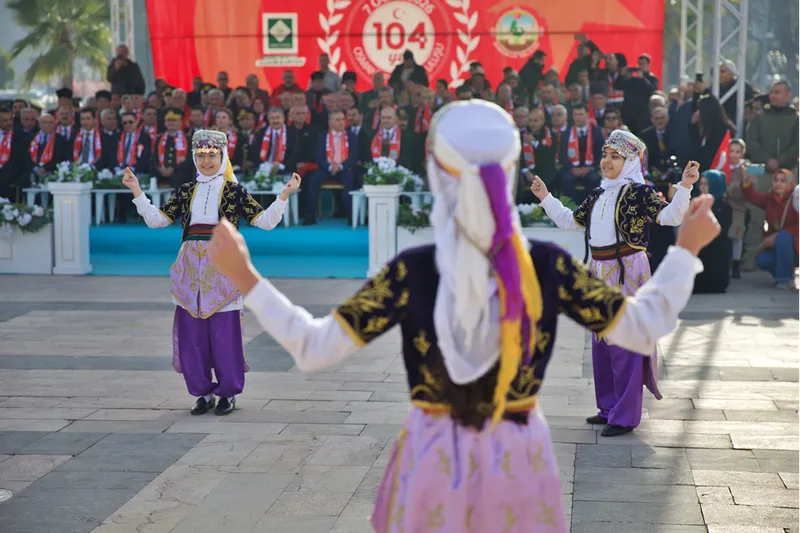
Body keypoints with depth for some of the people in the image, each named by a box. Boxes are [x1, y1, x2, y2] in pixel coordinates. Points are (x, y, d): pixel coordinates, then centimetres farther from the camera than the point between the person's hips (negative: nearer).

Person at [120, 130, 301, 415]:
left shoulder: (234, 191, 3)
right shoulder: (185, 191, 13)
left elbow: (265, 221, -3)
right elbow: (156, 220, 12)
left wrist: (284, 195, -14)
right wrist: (136, 190, 7)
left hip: (223, 268, -3)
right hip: (191, 269, 3)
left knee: (225, 332, -3)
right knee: (191, 333, 3)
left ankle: (228, 394, 11)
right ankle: (203, 393, 17)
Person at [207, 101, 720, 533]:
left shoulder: (411, 271, -18)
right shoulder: (548, 265, -13)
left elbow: (314, 348, -15)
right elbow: (643, 327, -5)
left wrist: (245, 276, -9)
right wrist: (687, 248, 6)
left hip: (435, 461, -1)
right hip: (519, 460, 1)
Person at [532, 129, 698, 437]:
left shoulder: (639, 191, -7)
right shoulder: (598, 195, 15)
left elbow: (670, 216, -20)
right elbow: (571, 221, 25)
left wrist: (684, 187, -33)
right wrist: (546, 198, 25)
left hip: (627, 271, -8)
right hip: (600, 273, 8)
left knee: (625, 342, -6)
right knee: (601, 342, 13)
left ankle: (625, 416, 1)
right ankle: (609, 407, 26)